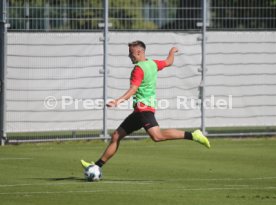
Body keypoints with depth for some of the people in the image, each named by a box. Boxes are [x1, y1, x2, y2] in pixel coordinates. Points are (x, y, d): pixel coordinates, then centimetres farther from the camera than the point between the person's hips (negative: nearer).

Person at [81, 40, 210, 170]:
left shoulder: (139, 69, -11)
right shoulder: (153, 64, 15)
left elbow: (133, 90, -23)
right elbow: (169, 62, 33)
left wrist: (119, 101, -35)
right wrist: (172, 51, 54)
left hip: (143, 107, -11)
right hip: (139, 110, 11)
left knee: (157, 136, -28)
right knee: (116, 136, 10)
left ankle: (192, 136, -27)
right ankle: (98, 165, 12)